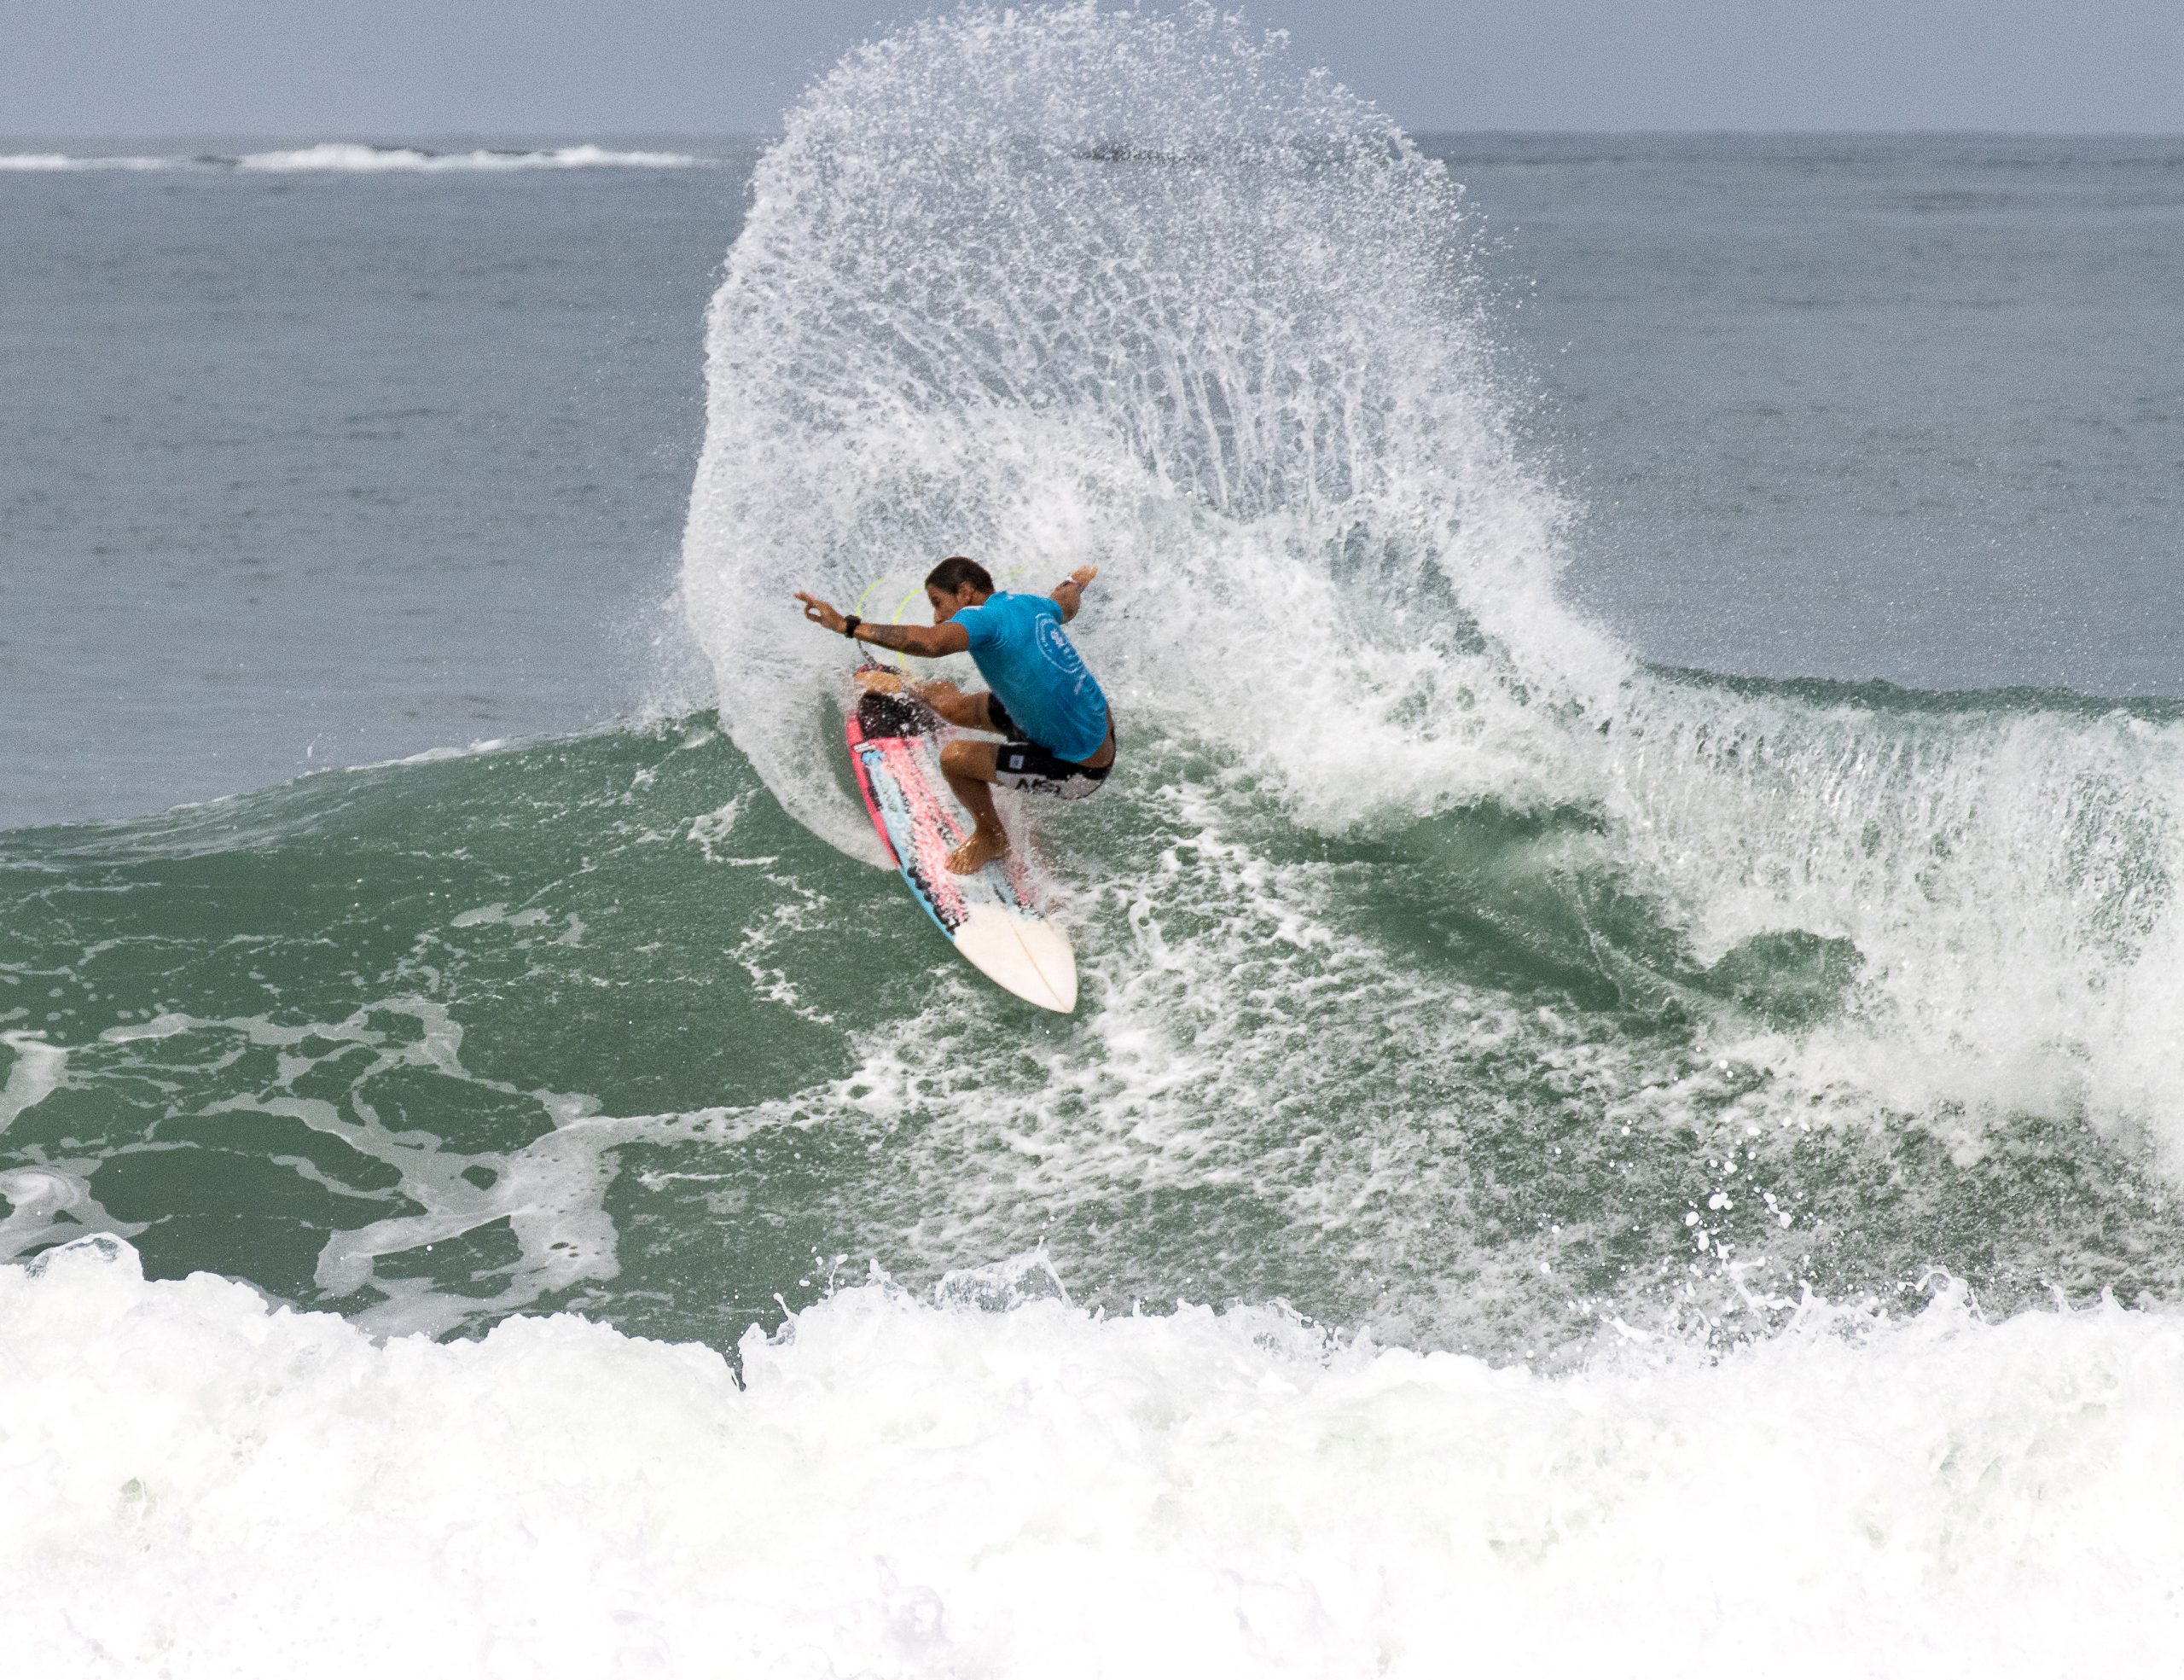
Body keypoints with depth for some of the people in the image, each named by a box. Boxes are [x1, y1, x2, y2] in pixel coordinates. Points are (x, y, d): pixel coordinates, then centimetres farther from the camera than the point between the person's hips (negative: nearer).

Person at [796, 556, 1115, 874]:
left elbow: (930, 643, -44)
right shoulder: (1031, 606, 2)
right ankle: (901, 689, 49)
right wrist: (1074, 584, 53)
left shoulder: (984, 618, -24)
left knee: (955, 757, -10)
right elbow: (1066, 606, 27)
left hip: (1077, 770, -9)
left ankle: (991, 838, 15)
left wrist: (847, 626, -43)